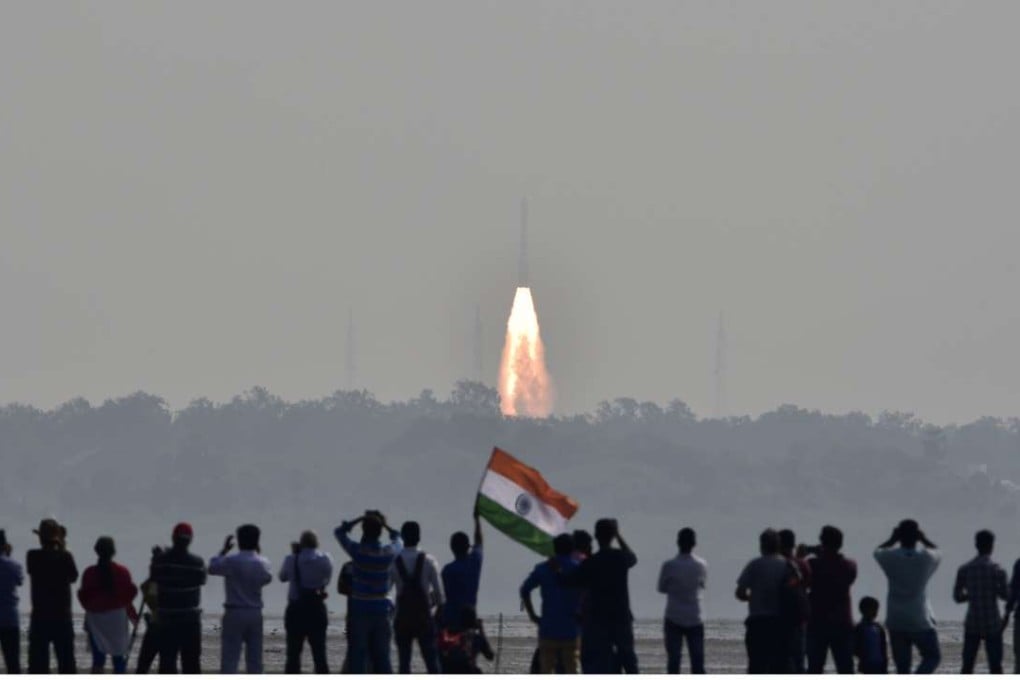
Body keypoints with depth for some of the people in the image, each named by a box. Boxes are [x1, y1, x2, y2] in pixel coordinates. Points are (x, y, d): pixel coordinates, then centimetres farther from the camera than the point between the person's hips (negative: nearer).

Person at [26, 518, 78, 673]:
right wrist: (62, 549, 10)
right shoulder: (65, 557, -9)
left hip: (39, 619, 1)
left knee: (37, 664, 2)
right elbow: (73, 576, 9)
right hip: (62, 619, -1)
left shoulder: (33, 557, -6)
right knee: (66, 663, 7)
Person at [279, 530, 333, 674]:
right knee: (319, 653, 6)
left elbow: (282, 577, 10)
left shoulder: (292, 559, -8)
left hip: (296, 609, -1)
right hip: (317, 609, 1)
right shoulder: (325, 559, -5)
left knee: (293, 653, 4)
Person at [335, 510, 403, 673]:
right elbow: (398, 540, 20)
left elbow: (339, 531, 4)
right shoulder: (388, 553, -4)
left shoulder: (358, 551, -12)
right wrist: (386, 525, 14)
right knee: (382, 657, 9)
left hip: (360, 611, -3)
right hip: (381, 611, 3)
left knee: (358, 656, -1)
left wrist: (361, 519, 4)